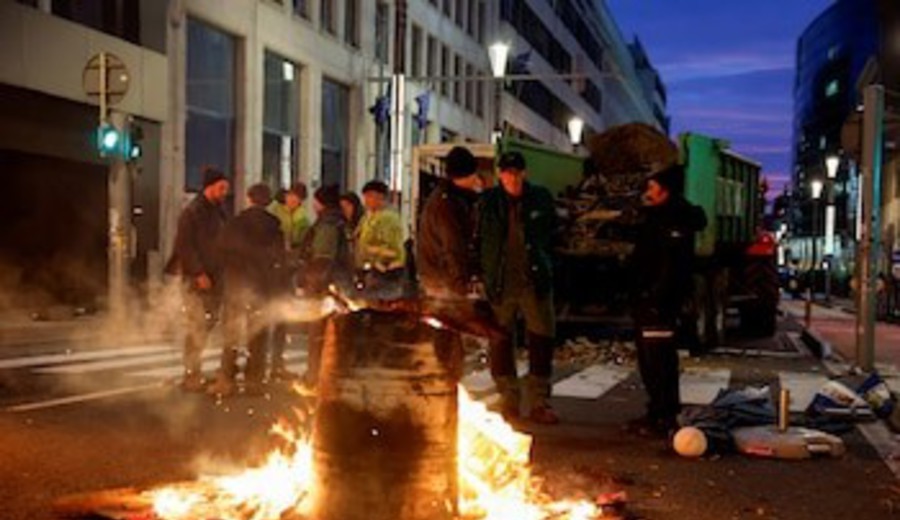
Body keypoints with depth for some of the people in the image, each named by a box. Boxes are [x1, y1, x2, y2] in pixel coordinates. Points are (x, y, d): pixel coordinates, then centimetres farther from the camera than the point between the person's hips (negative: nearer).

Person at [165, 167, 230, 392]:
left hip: (215, 278, 7)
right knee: (197, 327, -7)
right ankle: (191, 375, -1)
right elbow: (184, 246, -14)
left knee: (207, 325, 7)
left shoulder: (219, 211, 14)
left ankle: (195, 371, 16)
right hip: (196, 279, -7)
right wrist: (198, 273, -19)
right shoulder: (192, 212, -8)